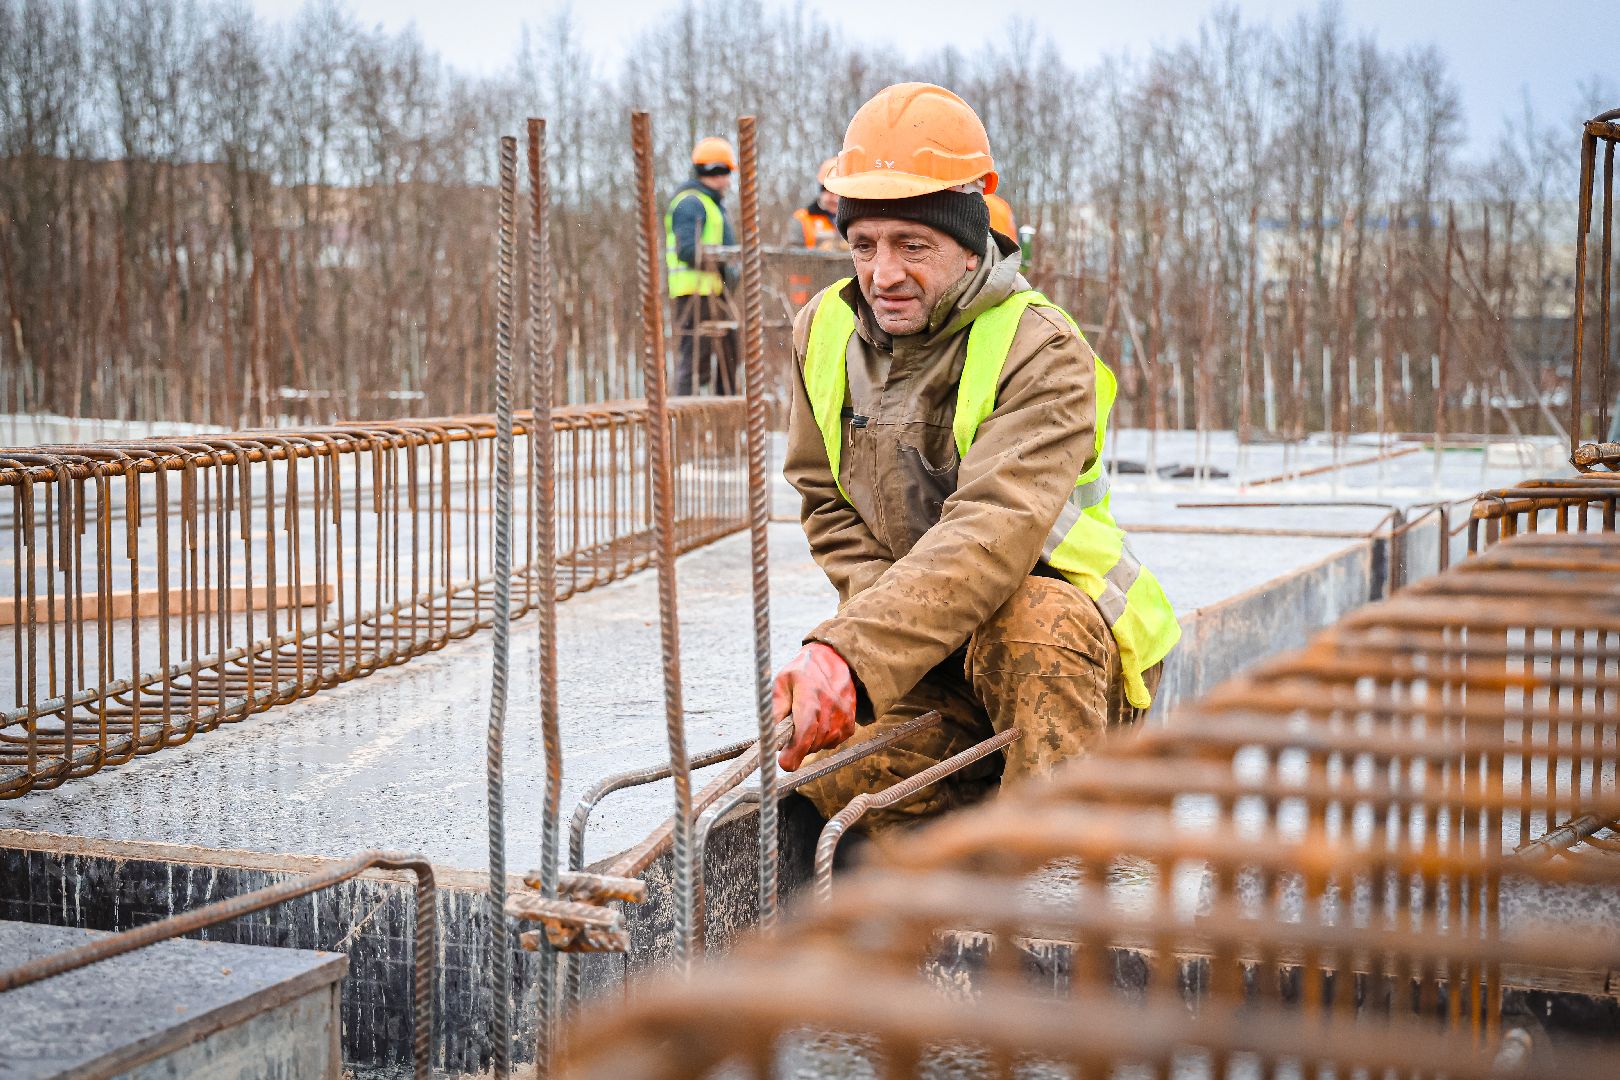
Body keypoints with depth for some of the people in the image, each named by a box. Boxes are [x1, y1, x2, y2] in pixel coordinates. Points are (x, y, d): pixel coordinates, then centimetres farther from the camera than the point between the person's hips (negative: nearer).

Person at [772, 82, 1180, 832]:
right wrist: (887, 617, -15)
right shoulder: (825, 331, 0)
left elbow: (993, 532, -34)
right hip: (935, 665, 5)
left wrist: (851, 654, -46)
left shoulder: (1041, 352, -20)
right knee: (835, 770, -20)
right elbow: (827, 504, 6)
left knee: (1034, 620, -38)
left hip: (1072, 653, -5)